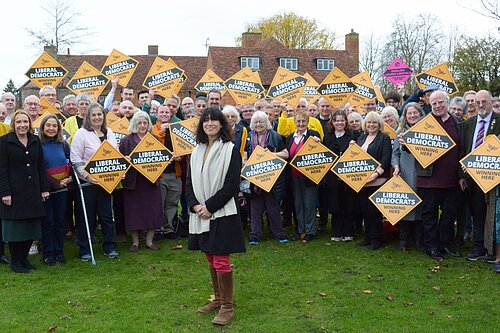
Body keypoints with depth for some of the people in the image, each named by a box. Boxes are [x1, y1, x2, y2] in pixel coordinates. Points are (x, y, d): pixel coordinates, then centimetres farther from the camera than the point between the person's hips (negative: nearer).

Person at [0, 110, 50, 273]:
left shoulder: (35, 141, 10)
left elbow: (41, 166, 11)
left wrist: (44, 189, 6)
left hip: (33, 191, 4)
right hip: (14, 191, -4)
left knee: (31, 227, 6)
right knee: (15, 227, 1)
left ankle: (24, 258, 20)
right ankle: (15, 261, 14)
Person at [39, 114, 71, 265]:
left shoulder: (63, 144, 7)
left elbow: (71, 163, 17)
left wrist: (69, 178, -1)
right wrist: (54, 183, -12)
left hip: (61, 189, 3)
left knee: (60, 222, 8)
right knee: (47, 223, 2)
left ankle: (59, 253, 19)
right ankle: (48, 254, 13)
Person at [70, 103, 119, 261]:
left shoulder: (109, 133, 11)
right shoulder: (81, 133, -6)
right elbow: (75, 159, -11)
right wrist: (87, 176, -19)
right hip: (87, 182, -5)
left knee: (106, 215, 10)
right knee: (86, 217, 2)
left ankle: (110, 248, 19)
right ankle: (85, 251, 13)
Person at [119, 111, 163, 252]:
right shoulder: (126, 140, 3)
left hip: (151, 181, 2)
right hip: (133, 181, -2)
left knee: (152, 211, 2)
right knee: (134, 211, 2)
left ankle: (149, 241, 17)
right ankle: (135, 242, 16)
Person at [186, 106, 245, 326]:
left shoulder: (230, 149, -7)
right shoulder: (197, 151, 12)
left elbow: (231, 184, -12)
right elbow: (189, 181, 11)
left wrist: (210, 207, -15)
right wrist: (194, 205, -6)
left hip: (221, 213, -6)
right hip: (200, 214, 6)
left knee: (220, 260, -6)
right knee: (210, 258, 14)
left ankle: (227, 307, 7)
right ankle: (218, 299, 29)